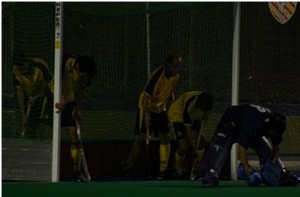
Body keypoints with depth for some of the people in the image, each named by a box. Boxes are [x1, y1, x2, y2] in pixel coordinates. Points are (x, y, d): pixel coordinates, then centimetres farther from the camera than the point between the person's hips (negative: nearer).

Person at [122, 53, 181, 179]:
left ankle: (163, 170, -1)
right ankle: (127, 166, 6)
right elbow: (146, 95, -26)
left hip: (161, 109, 6)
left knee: (165, 137, -4)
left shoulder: (175, 77, -4)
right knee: (143, 138, -10)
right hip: (147, 108, -6)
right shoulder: (157, 75, -26)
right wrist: (147, 115, -32)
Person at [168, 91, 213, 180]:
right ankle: (178, 172, 4)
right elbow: (188, 130, -29)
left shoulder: (207, 103, -24)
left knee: (201, 142, -4)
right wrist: (194, 148, -21)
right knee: (184, 145, -14)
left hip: (194, 117, 6)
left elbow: (203, 120, -6)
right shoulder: (190, 106, -39)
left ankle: (195, 172, 3)